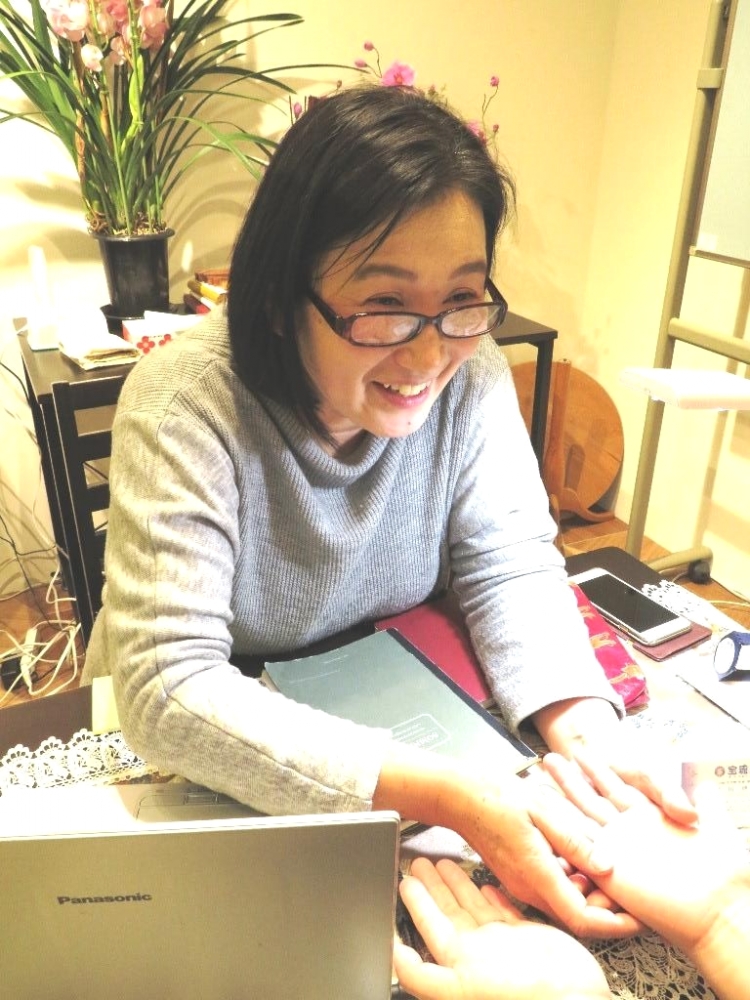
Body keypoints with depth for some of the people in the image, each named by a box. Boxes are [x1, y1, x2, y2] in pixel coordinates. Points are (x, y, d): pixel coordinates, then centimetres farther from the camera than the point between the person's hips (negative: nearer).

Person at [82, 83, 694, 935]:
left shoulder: (472, 373, -15)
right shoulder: (183, 404, -29)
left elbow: (511, 566, -10)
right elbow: (169, 689, -32)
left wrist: (586, 730, -28)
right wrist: (445, 794, -40)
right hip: (192, 761, -3)